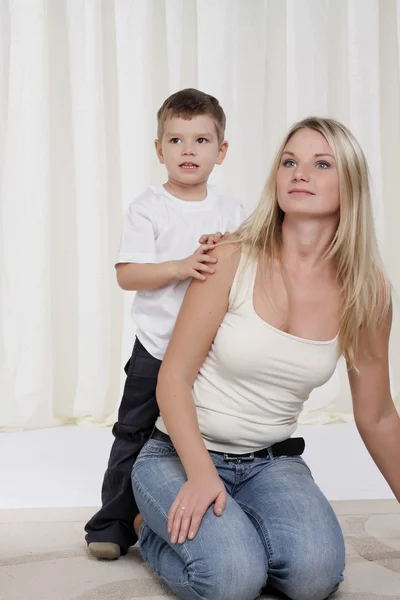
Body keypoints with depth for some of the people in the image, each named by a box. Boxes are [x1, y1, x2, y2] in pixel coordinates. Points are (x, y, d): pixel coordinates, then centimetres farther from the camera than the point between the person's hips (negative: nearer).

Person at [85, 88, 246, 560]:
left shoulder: (232, 211, 6)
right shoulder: (148, 207, -4)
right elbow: (126, 274, -12)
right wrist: (181, 266, -24)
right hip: (157, 347, -2)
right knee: (134, 434, 4)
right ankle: (113, 523, 18)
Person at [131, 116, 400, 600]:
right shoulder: (233, 260, -13)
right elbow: (173, 379, -10)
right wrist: (200, 472, -23)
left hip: (272, 462, 3)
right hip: (179, 453, -2)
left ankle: (228, 528, 7)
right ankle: (156, 526, 6)